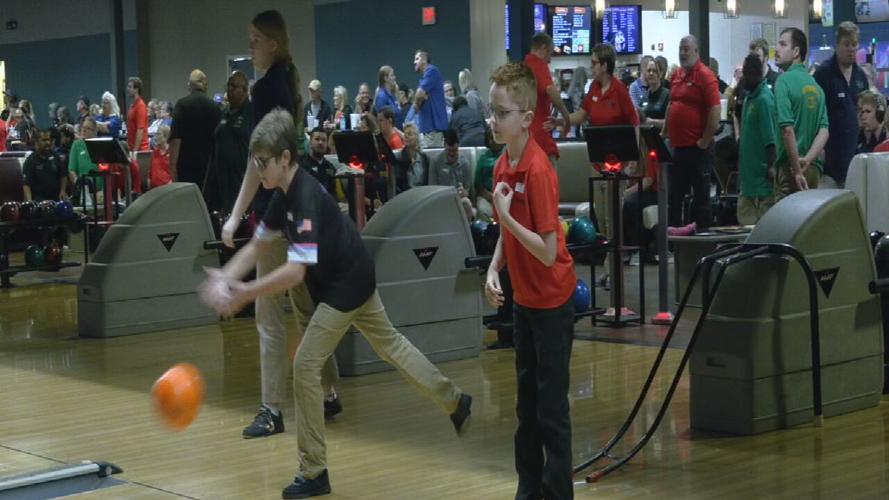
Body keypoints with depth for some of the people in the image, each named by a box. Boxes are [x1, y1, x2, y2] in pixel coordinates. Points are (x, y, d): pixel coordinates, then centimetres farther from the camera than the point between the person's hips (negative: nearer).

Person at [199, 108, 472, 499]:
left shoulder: (306, 198, -30)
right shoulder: (284, 194, -1)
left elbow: (295, 272, -38)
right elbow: (258, 246, 2)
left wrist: (245, 294, -38)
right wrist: (225, 277, -13)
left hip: (347, 284, -10)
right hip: (351, 278, 10)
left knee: (305, 366, -10)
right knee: (390, 344, 23)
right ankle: (454, 401, 42)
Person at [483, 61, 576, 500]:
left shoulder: (537, 171, -22)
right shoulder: (502, 165, 2)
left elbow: (547, 251, -23)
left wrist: (506, 215, -29)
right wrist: (494, 270, -2)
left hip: (551, 301, -8)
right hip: (523, 298, 8)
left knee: (551, 407, -1)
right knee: (527, 401, 16)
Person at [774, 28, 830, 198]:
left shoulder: (784, 80, -9)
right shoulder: (815, 85, 13)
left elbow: (787, 130, -18)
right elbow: (824, 131, 4)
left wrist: (797, 171, -15)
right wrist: (807, 160, -6)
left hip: (789, 167, -7)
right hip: (814, 168, 7)